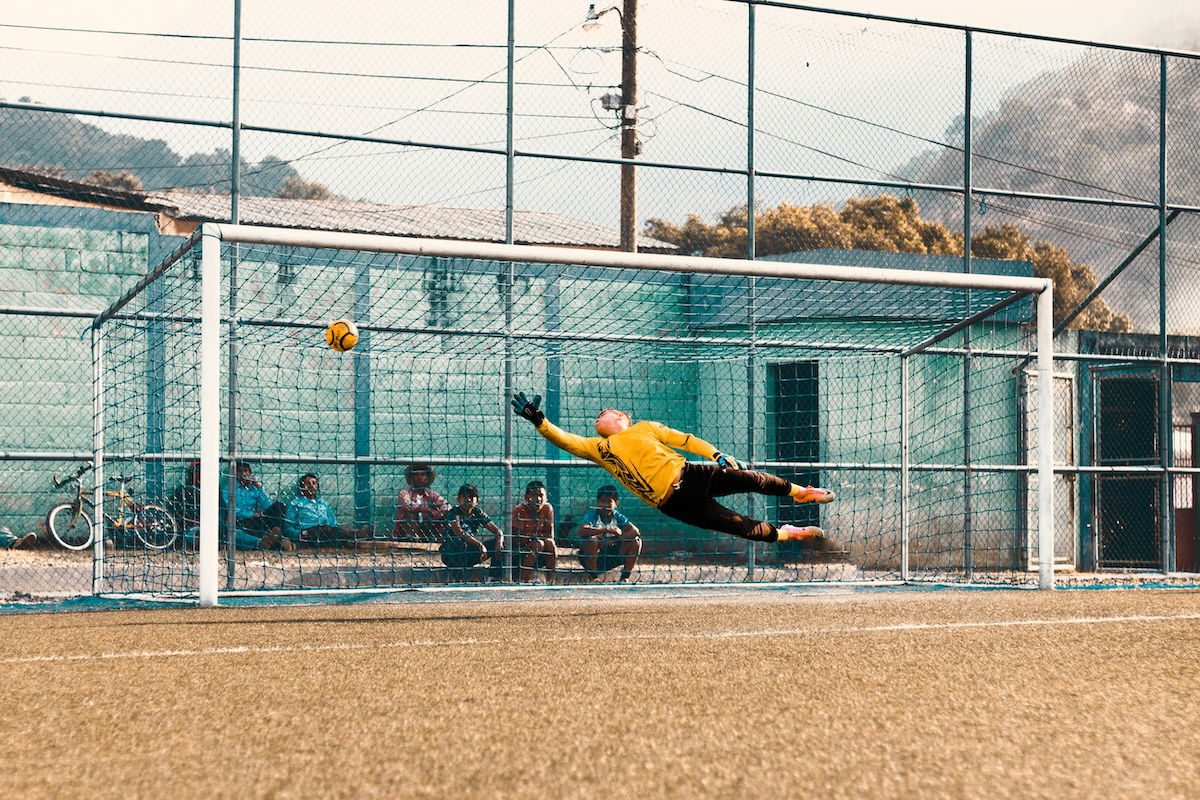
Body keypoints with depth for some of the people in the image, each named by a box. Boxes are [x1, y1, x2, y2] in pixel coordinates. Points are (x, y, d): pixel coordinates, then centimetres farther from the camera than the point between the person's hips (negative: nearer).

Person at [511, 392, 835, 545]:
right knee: (742, 527, -5)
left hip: (692, 476, 1)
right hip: (673, 503, -1)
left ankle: (798, 491, 28)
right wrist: (538, 420, -20)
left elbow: (686, 440, 10)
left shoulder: (645, 428, 11)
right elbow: (564, 439, -7)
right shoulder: (598, 448, 7)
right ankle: (783, 534, 20)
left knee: (749, 479, 0)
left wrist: (717, 454, -2)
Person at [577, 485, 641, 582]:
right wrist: (607, 529, -36)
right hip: (590, 558, -4)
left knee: (635, 541, -12)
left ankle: (625, 577, -2)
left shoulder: (617, 516, -3)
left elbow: (635, 531, -16)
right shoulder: (591, 514, -14)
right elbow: (582, 531, -35)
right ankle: (593, 576, -16)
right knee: (591, 539, -34)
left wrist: (614, 540, -27)